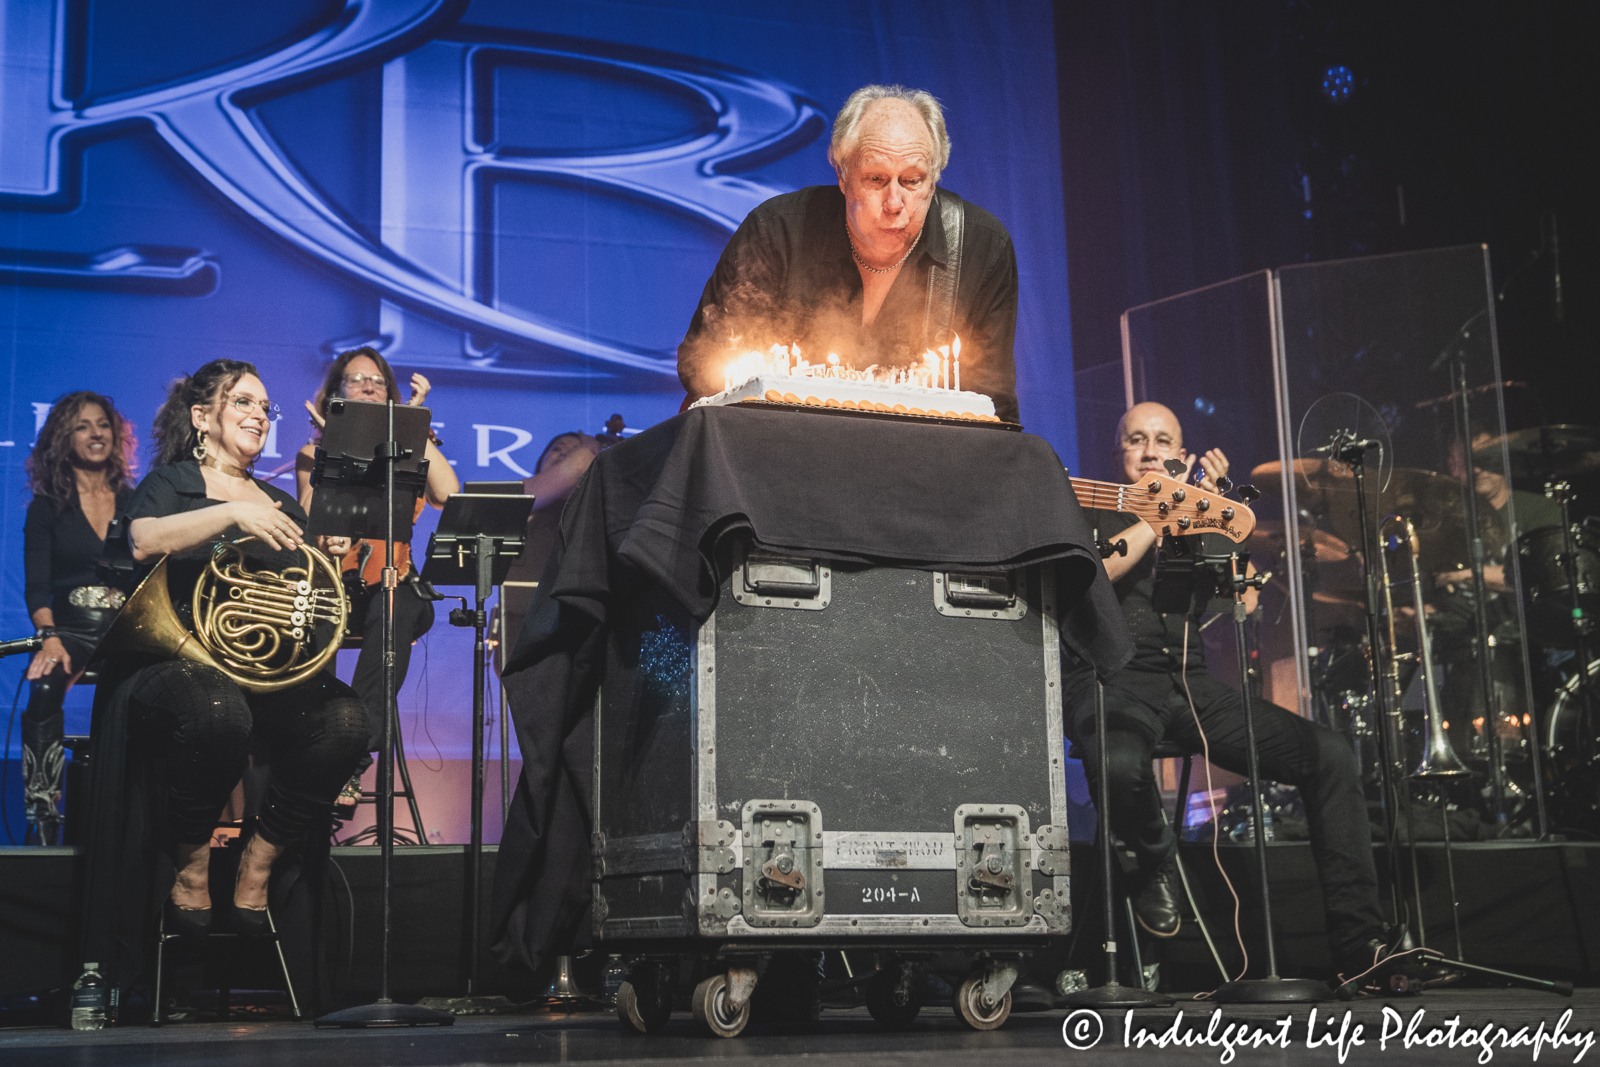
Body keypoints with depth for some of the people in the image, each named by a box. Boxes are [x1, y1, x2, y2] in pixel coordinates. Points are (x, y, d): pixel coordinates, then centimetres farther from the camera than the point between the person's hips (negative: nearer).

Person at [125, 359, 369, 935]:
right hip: (180, 664, -4)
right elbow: (145, 542, -15)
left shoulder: (282, 505, 24)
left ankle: (257, 866, -12)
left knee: (345, 719, -27)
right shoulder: (169, 484, 10)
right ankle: (191, 867, -14)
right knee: (220, 712, -40)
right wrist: (233, 512, -25)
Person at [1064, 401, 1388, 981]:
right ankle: (1154, 862, -5)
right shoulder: (1089, 512, 11)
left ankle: (1360, 946, -11)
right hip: (1113, 680, -5)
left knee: (1329, 754, -13)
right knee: (1121, 766, -41)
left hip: (1188, 683, 5)